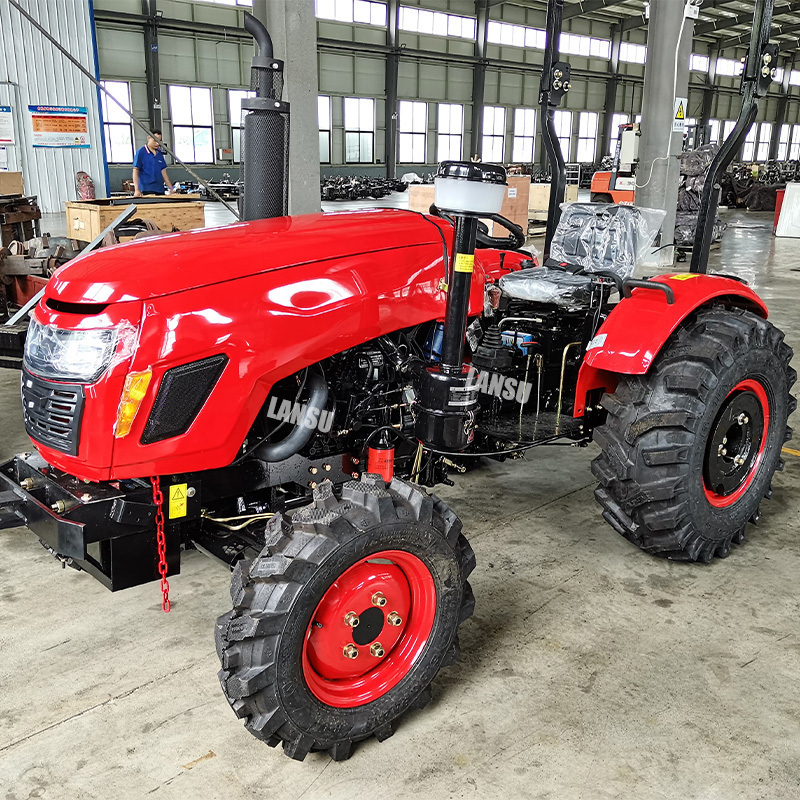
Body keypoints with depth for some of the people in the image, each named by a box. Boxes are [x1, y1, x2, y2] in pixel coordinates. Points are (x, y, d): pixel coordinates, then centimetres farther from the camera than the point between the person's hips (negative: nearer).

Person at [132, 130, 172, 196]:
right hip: (146, 190, -5)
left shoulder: (159, 153, 13)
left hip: (160, 191, 5)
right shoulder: (141, 152, -3)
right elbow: (135, 171, -5)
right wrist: (137, 190, -16)